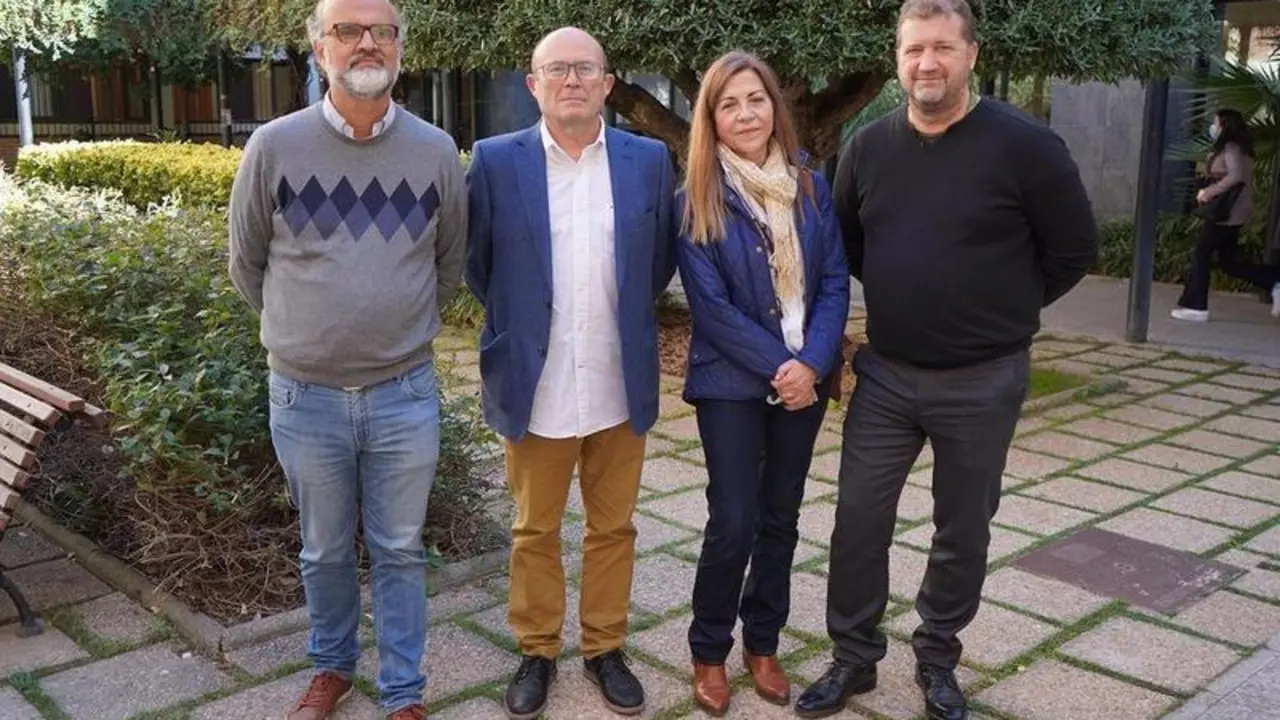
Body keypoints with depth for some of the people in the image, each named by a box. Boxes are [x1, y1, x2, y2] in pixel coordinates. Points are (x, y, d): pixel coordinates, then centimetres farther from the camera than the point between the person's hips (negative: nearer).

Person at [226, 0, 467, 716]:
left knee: (401, 552, 11)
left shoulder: (437, 151, -3)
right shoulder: (274, 146, -7)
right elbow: (248, 265, 7)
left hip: (405, 395, 0)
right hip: (305, 396, 0)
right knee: (325, 552, 17)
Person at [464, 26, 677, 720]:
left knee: (613, 529, 14)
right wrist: (517, 322, 8)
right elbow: (475, 260, 5)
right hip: (536, 385, -1)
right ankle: (536, 652, 30)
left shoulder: (649, 160, 1)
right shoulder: (495, 161, -4)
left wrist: (626, 319, 11)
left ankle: (605, 649, 31)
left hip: (620, 386, 2)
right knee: (535, 532, 13)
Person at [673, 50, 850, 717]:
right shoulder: (695, 202, -7)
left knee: (781, 518, 12)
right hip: (732, 382, -3)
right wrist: (776, 367, -16)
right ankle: (709, 652, 17)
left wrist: (811, 363, -13)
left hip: (804, 377, 3)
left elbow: (835, 282, 0)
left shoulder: (811, 188, 3)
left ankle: (763, 644, 28)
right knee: (733, 523, -3)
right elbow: (711, 306, -11)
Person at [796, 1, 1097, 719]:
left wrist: (999, 311, 3)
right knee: (859, 518, 6)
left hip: (982, 381, -3)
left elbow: (1075, 250, -3)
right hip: (885, 373, 3)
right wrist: (903, 296, 12)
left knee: (963, 531, 11)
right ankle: (854, 658, 24)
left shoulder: (1025, 144, -12)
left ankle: (938, 662, 31)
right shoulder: (868, 147, 0)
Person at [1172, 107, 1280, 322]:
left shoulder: (1230, 147, -12)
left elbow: (1236, 176, -27)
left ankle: (1195, 307, -2)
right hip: (1231, 213, 10)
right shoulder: (1233, 148, 18)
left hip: (1227, 214, -10)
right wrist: (1209, 192, 9)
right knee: (1228, 262, 12)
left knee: (1201, 255, -5)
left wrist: (1209, 192, -21)